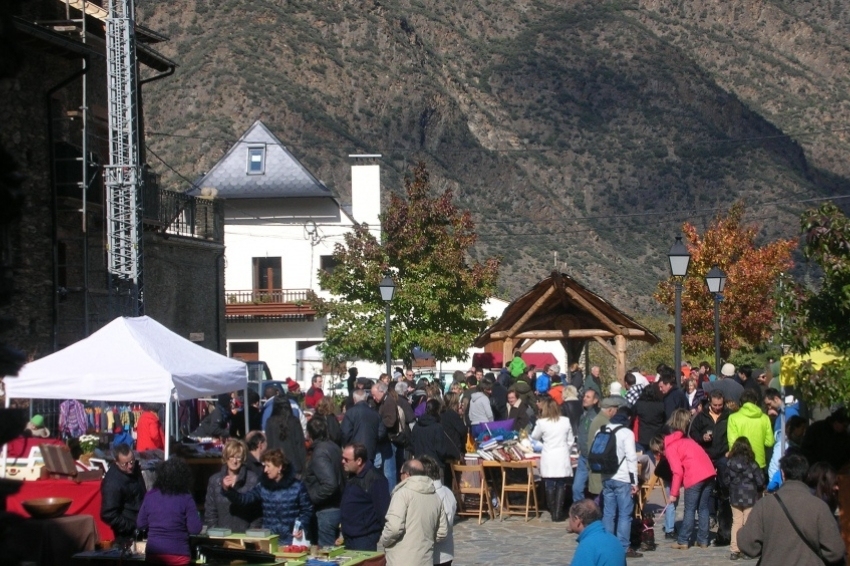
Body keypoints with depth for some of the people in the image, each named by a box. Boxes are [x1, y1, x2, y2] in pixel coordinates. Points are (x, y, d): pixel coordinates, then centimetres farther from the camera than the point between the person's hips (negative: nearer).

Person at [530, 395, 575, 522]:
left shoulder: (542, 422, -6)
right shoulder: (565, 421, 1)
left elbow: (534, 437, 11)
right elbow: (571, 440, 7)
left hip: (548, 459, -1)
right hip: (562, 458, 1)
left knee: (550, 486, 6)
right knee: (561, 486, 4)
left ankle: (553, 513, 7)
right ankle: (558, 514, 1)